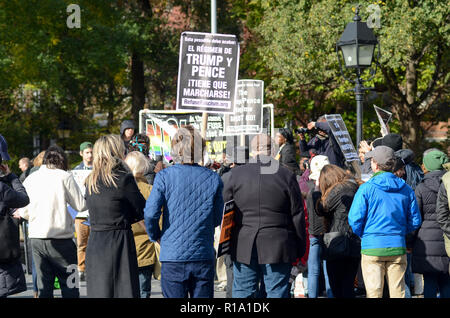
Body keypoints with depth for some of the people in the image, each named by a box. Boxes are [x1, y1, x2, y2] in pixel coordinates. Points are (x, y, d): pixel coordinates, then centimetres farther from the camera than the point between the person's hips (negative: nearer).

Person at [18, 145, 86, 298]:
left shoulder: (30, 178, 7)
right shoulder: (64, 177, -6)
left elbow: (24, 211, 11)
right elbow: (80, 205, -5)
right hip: (61, 238, -4)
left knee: (44, 286, 9)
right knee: (69, 285, 3)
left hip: (36, 238, 4)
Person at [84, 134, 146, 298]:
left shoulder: (90, 182, 9)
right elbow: (143, 211, -3)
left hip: (94, 244, 6)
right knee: (124, 292, -4)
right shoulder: (124, 179, -10)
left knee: (98, 292, 8)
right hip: (119, 243, -6)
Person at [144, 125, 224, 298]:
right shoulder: (213, 179, 0)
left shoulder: (164, 176, -6)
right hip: (204, 256, 2)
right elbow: (217, 219, 5)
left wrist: (155, 235, 8)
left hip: (173, 257, -2)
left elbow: (150, 213, -11)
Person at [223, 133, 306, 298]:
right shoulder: (287, 176, -3)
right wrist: (300, 247, 8)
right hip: (278, 246, -1)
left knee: (242, 292, 8)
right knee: (278, 292, 4)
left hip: (243, 246, 1)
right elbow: (297, 215, 0)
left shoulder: (237, 174, 1)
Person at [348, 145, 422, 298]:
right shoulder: (406, 189, 6)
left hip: (372, 247, -3)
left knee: (374, 292, 1)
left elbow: (355, 219, -8)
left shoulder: (366, 188, -6)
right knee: (398, 292, 7)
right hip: (398, 247, 3)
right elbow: (415, 221, 9)